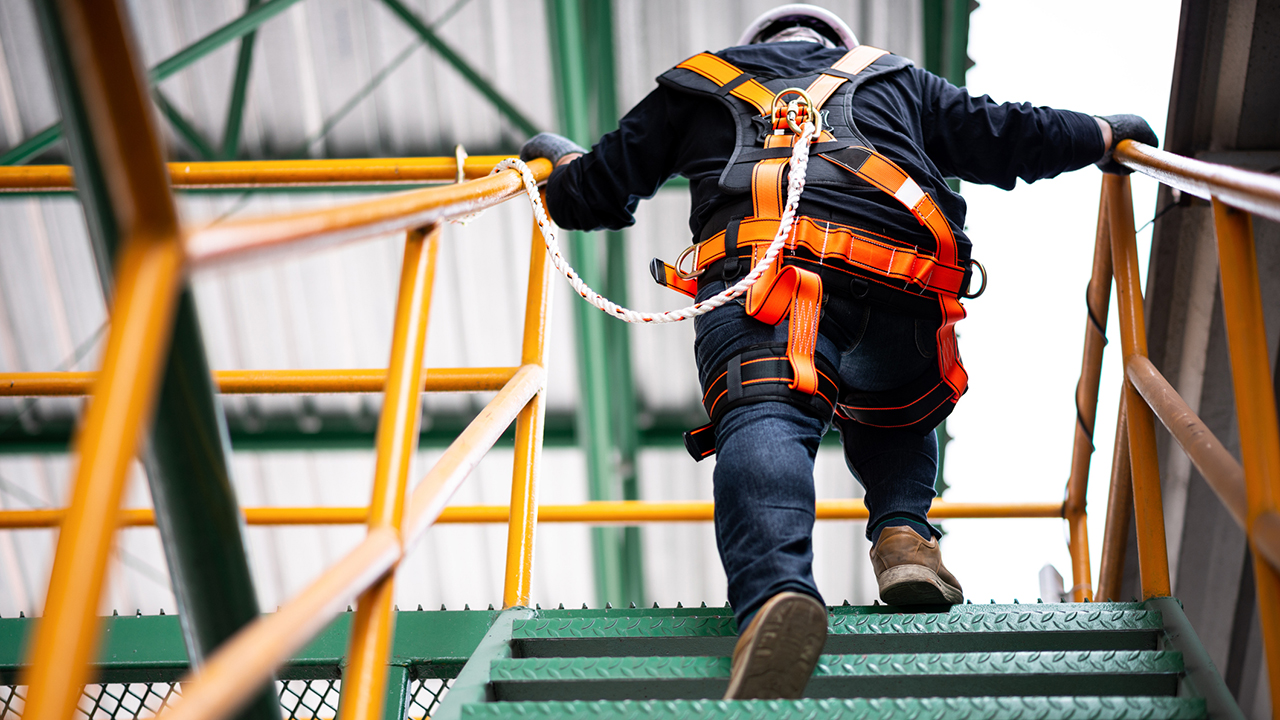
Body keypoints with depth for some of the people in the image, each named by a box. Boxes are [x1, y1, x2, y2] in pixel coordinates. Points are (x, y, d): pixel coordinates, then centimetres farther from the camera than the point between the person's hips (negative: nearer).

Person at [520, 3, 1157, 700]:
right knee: (893, 418, 28)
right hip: (905, 289, 3)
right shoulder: (892, 77, 39)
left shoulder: (697, 79, 35)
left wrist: (561, 157, 60)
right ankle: (903, 532, 2)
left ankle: (777, 590, -51)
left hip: (761, 271, -2)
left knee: (763, 423, -21)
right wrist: (1106, 132, 57)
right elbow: (1007, 137, 37)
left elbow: (596, 194, 36)